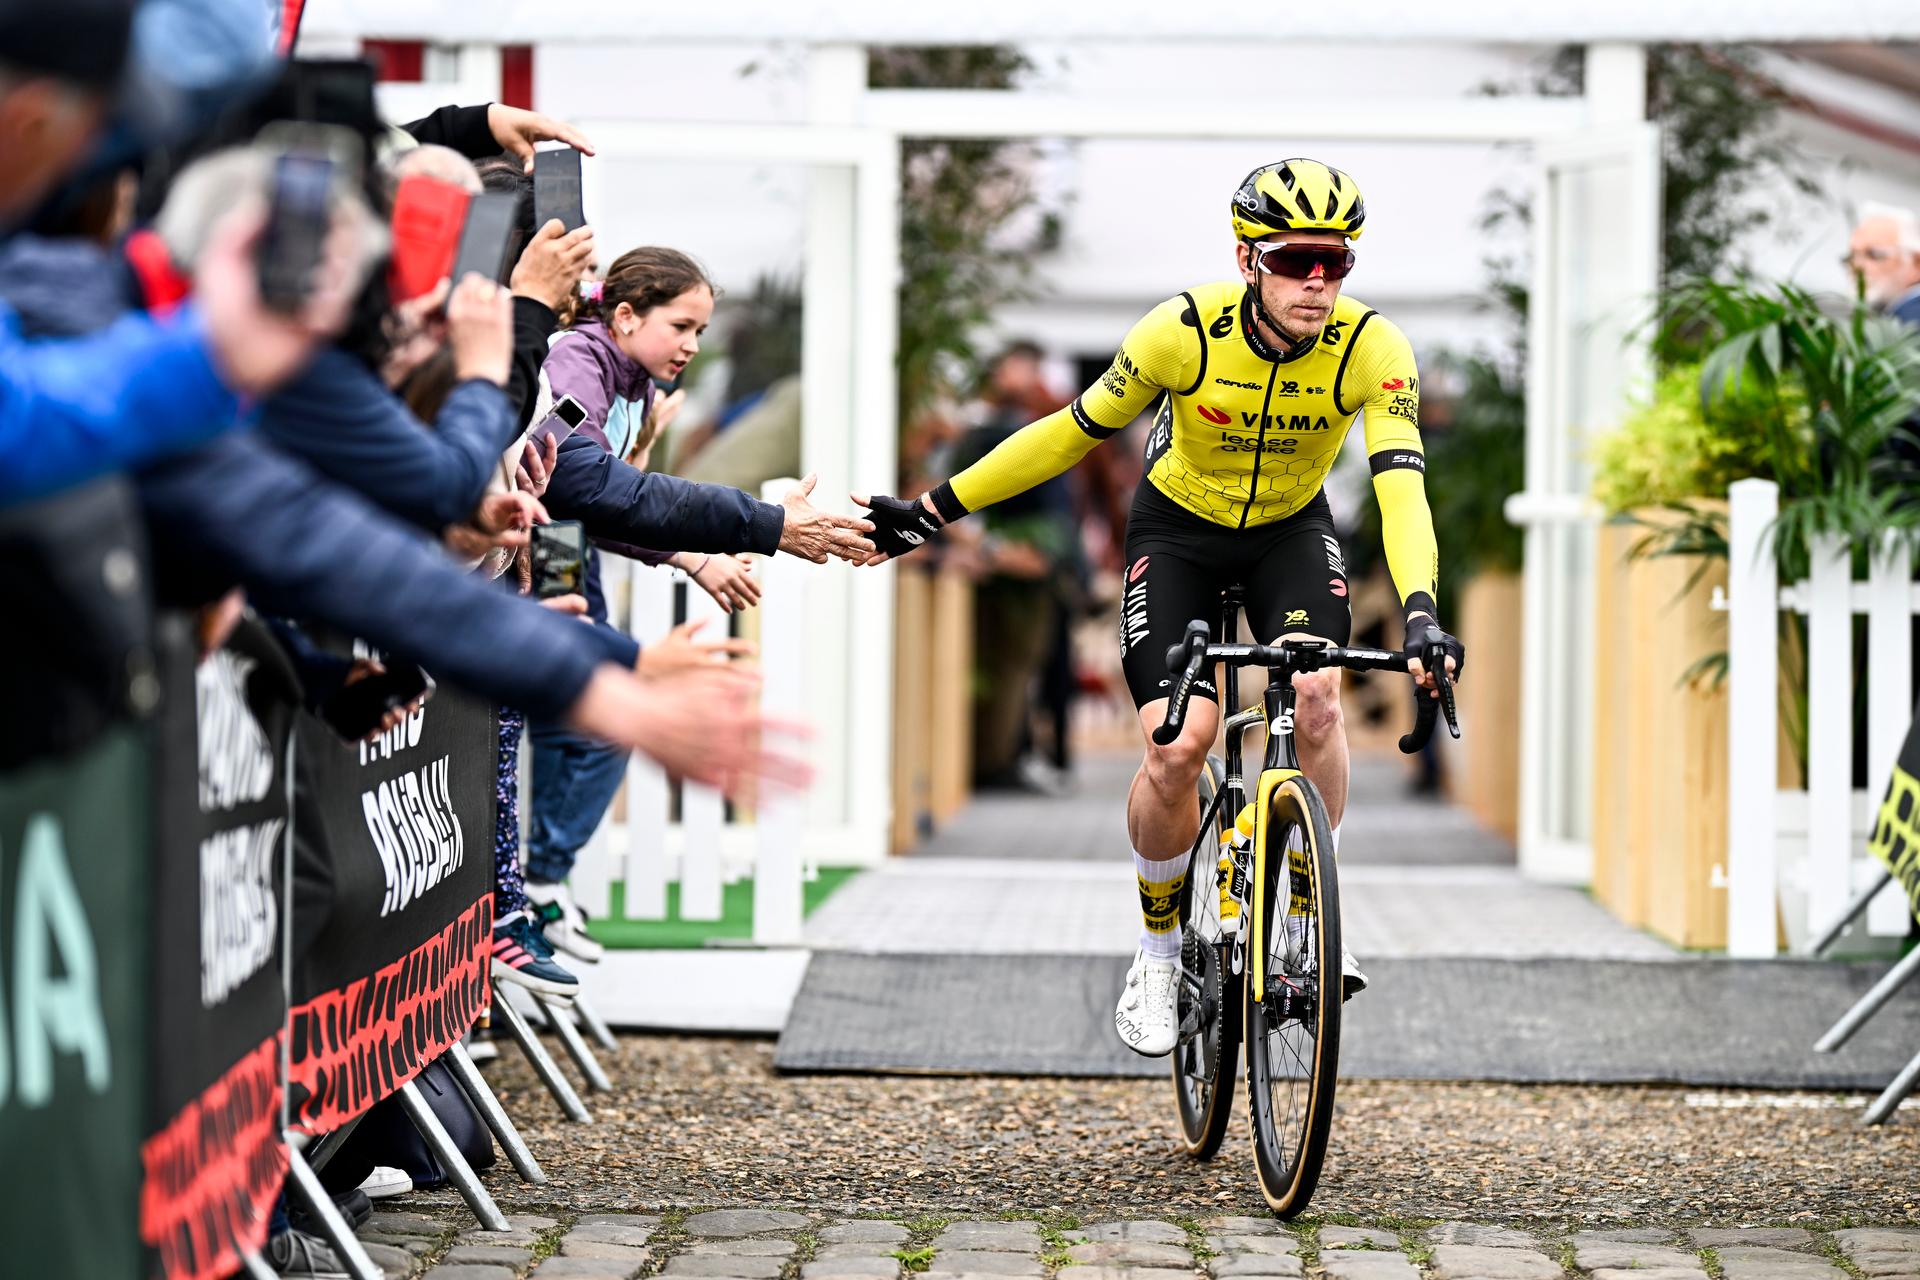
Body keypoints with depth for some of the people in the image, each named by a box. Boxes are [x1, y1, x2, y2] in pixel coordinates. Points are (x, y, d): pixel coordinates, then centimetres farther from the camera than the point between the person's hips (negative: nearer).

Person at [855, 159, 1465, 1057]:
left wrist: (1420, 612, -53)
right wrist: (935, 511, -14)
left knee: (1315, 695, -27)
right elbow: (1077, 429, -15)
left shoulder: (1371, 348, -26)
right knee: (1178, 746, -18)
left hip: (1291, 531, 1)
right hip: (1178, 529, -1)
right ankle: (1158, 952, 7)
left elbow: (1400, 483, -35)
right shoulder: (1187, 329, -27)